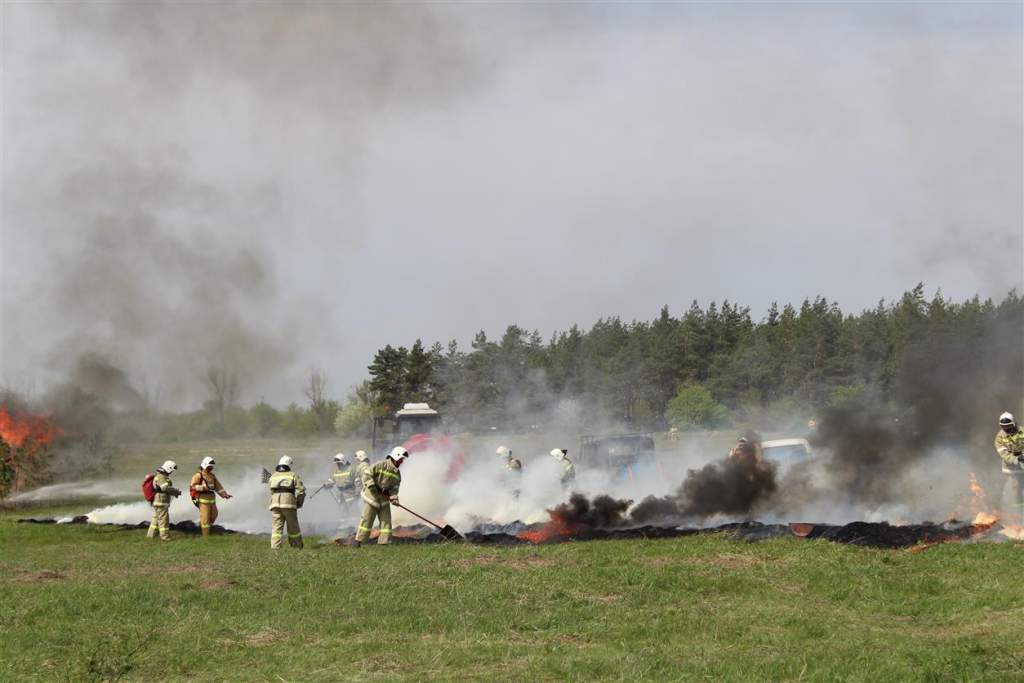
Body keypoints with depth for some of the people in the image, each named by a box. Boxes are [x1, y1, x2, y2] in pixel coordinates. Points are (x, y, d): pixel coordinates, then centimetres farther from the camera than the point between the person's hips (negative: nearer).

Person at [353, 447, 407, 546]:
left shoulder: (397, 474, 5)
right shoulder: (381, 465, -16)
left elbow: (394, 488, 4)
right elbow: (366, 474, -17)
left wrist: (394, 499, -14)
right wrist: (372, 487, -24)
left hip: (384, 499, 6)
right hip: (372, 497, -6)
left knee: (386, 520, 1)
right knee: (366, 520, -4)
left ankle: (383, 542, 6)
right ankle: (358, 540, 5)